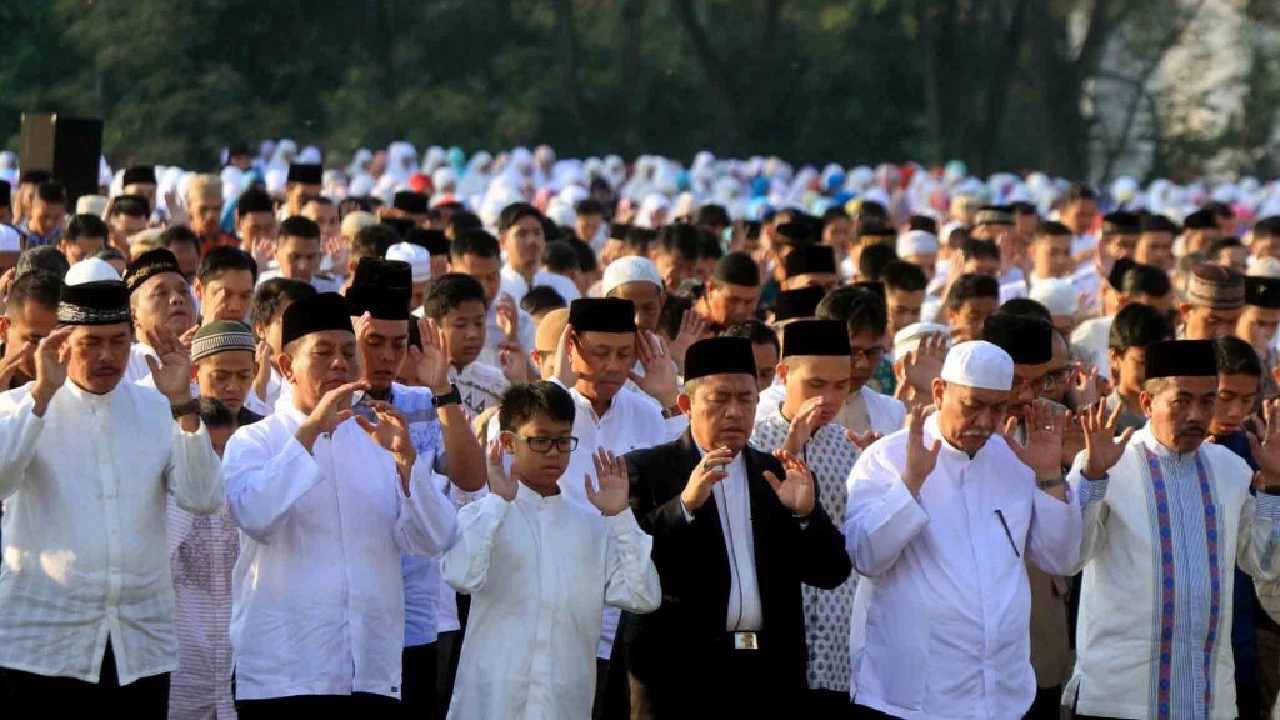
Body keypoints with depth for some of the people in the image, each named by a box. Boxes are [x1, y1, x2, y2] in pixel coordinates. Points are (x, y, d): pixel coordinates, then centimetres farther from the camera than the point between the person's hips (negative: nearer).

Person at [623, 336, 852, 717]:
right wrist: (685, 504, -22)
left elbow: (831, 574, 9)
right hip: (680, 673, -3)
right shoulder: (645, 470, 3)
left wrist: (806, 513, -9)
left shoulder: (779, 476, 14)